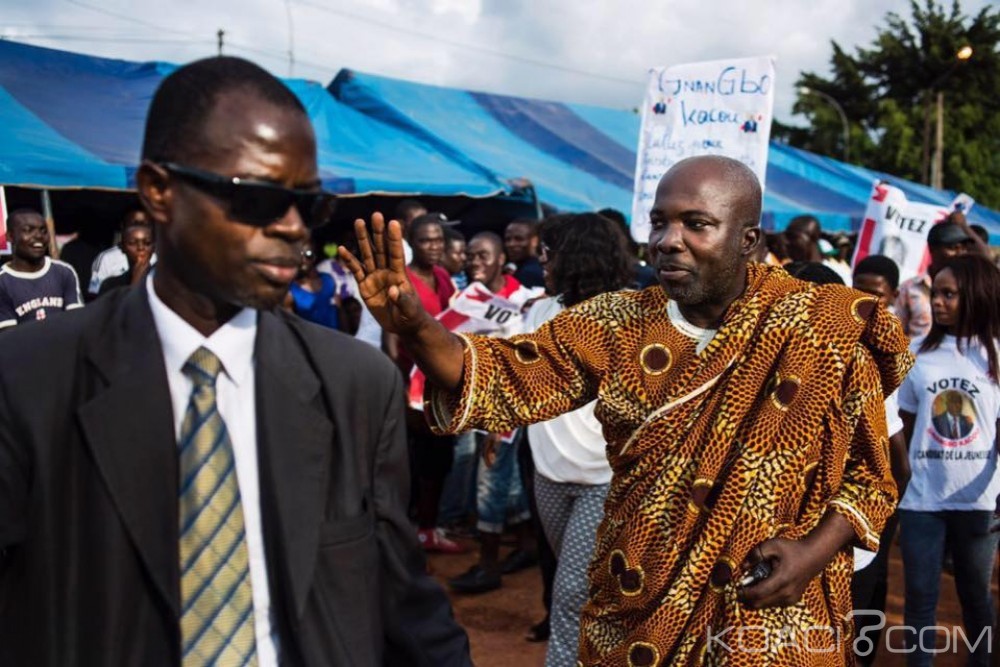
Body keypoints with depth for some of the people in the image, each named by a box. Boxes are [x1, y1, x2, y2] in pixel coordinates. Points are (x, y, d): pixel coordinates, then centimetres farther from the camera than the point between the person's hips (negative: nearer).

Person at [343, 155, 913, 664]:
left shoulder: (827, 331, -9)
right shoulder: (616, 326, -3)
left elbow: (870, 472, -1)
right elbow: (503, 380, -10)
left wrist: (817, 551, -17)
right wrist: (414, 325, -27)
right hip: (634, 618, 3)